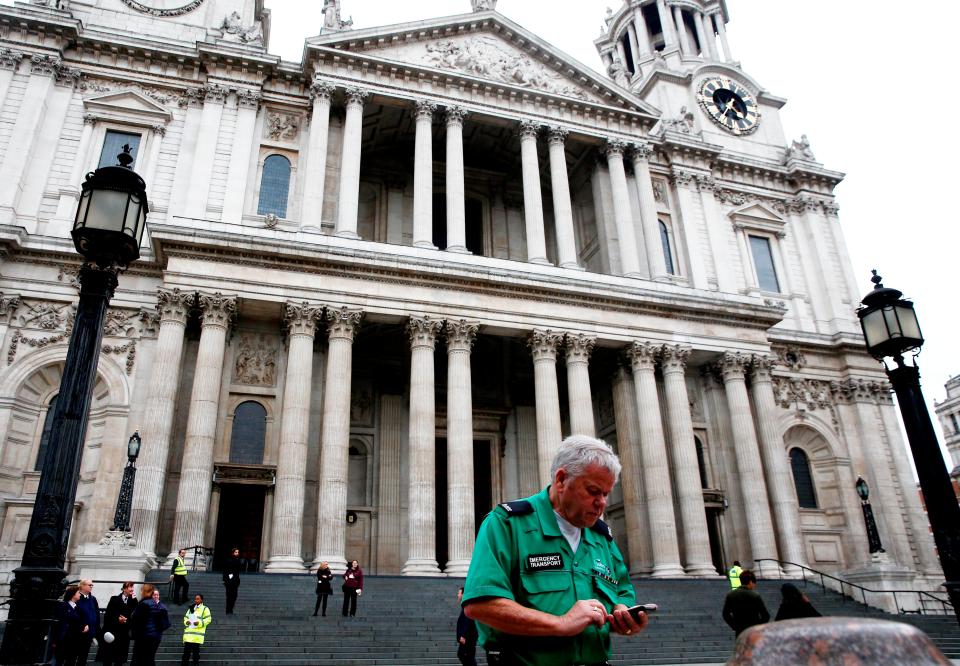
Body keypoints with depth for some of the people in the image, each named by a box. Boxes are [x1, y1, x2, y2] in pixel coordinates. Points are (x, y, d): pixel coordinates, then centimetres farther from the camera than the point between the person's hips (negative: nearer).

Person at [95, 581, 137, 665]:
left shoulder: (133, 602, 5)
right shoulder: (114, 599, 1)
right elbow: (108, 615, -5)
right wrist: (117, 619, -16)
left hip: (124, 633, 2)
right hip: (112, 631, -2)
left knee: (120, 659, 3)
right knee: (108, 658, 1)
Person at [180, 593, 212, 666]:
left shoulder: (205, 609, 3)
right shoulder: (191, 608, 20)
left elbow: (208, 619, -4)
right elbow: (186, 617, 23)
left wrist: (199, 623, -17)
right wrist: (186, 622, 0)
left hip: (197, 634, -5)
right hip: (188, 633, 5)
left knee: (195, 651, -1)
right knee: (186, 650, 2)